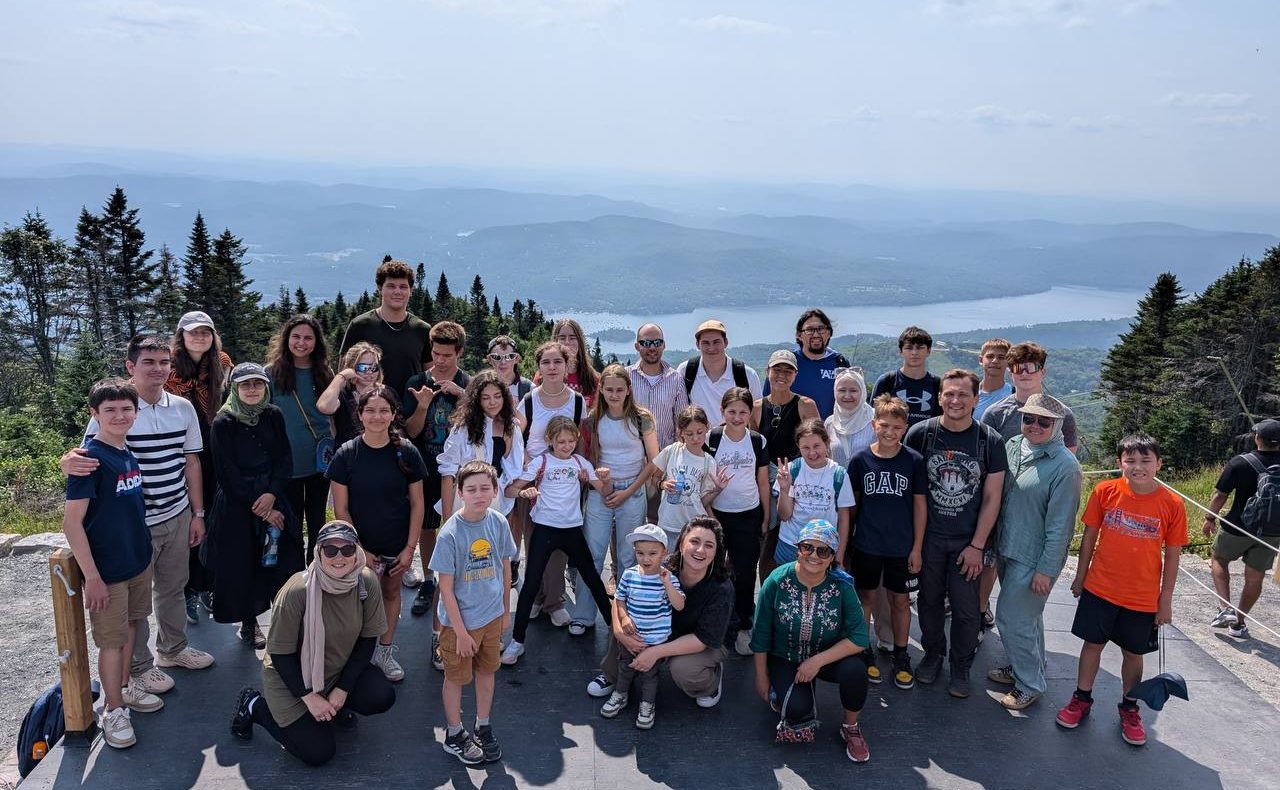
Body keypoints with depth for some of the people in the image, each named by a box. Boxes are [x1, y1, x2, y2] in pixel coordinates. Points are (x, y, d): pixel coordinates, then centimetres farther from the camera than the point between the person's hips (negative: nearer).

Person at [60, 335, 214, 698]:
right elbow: (88, 457, -13)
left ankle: (173, 648, 40)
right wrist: (69, 461, -37)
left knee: (172, 587, 20)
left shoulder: (183, 407, 1)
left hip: (178, 518, 5)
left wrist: (197, 513, 10)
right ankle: (139, 667, 26)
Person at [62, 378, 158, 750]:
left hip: (139, 562, 7)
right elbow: (72, 523, -20)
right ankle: (114, 710, 21)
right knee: (112, 641, 5)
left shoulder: (128, 453, 2)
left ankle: (124, 688, 39)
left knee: (129, 627, 21)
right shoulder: (91, 459, -20)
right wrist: (92, 577, -20)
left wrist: (142, 550, 15)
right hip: (107, 570, -7)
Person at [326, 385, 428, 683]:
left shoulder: (406, 452, -9)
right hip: (362, 546, -1)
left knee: (391, 592, 16)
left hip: (397, 546, 2)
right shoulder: (347, 454, -11)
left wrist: (410, 548, -7)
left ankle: (385, 651, 35)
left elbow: (417, 504, -4)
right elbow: (341, 508, -8)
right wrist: (359, 550, -9)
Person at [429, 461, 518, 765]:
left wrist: (506, 610, 11)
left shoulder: (499, 523, -9)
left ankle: (483, 729, 39)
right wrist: (461, 631, -15)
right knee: (456, 678, 13)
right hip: (460, 619, -4)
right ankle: (454, 736, 33)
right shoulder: (450, 534, -23)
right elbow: (446, 588, -17)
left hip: (492, 615, 4)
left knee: (486, 671, 20)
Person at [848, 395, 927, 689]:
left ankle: (901, 656, 27)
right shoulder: (861, 460, -7)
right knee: (866, 598, 12)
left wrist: (917, 547, -2)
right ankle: (864, 652, 28)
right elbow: (852, 502, 3)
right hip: (866, 545, 0)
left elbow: (920, 504, -2)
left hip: (902, 546, 0)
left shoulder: (914, 461, -8)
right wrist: (846, 539, 5)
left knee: (900, 600, 12)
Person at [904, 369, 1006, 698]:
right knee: (929, 600, 14)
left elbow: (991, 498, -4)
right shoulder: (920, 433, -8)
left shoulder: (990, 441, -7)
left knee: (966, 609, 6)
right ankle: (932, 654, 36)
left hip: (968, 540, 0)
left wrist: (977, 545, -6)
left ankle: (961, 666, 27)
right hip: (929, 535, 1)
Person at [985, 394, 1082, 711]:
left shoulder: (1065, 466, -19)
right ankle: (1023, 667, 39)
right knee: (1026, 616, 22)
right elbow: (997, 496, 13)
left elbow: (1060, 525, -17)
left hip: (1034, 559, -7)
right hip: (1008, 550, 7)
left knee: (1012, 618, -2)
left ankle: (1030, 685, 16)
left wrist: (1046, 570, -16)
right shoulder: (1012, 447, 1)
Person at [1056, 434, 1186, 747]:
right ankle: (1082, 699, 31)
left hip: (1143, 598, 0)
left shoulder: (1172, 504, -10)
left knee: (1133, 653, 14)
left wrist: (1165, 600, 0)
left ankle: (1129, 709, 33)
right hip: (1100, 589, 0)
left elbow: (1172, 555, -3)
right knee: (1093, 644, 13)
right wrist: (1080, 577, 6)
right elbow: (1090, 537, 1)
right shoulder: (1105, 492, -9)